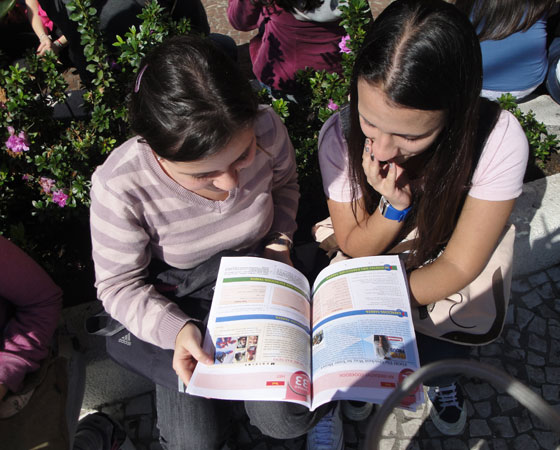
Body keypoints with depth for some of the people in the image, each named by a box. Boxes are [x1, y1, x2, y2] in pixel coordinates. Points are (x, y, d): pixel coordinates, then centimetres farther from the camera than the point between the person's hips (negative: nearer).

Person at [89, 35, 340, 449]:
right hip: (182, 303, -1)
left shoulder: (266, 129, -23)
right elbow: (119, 286, -17)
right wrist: (176, 330, -33)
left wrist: (280, 239, -13)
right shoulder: (119, 188, -32)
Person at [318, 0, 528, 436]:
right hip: (371, 261, 1)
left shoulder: (500, 140, -31)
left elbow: (459, 266, -21)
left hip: (437, 271, 0)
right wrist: (395, 206, -33)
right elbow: (356, 247, -13)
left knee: (442, 354, -21)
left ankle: (440, 374, 17)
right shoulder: (339, 135, -28)